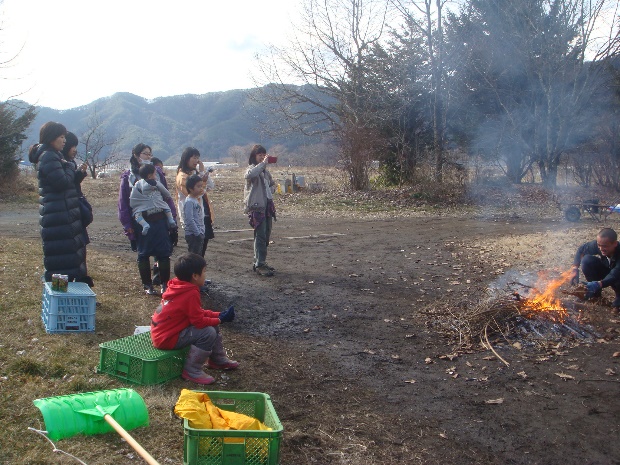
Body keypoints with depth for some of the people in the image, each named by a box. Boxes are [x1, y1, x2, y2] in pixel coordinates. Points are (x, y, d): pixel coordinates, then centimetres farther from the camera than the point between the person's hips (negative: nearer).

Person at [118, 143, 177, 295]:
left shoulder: (157, 173, 6)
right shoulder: (128, 177, 1)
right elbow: (123, 202, 1)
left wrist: (172, 217, 1)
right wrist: (127, 225, -3)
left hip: (160, 221, 1)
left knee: (164, 253, 1)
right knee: (143, 254, 8)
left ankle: (165, 284, 13)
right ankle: (147, 285, 20)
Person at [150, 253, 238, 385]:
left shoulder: (180, 286, 5)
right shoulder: (191, 294, -24)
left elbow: (198, 312, 13)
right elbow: (199, 321, -22)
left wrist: (218, 314, 4)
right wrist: (220, 319, -7)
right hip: (167, 338, -10)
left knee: (212, 322, 11)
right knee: (209, 332, -21)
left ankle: (218, 359, 25)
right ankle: (192, 371, -11)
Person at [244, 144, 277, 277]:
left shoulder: (265, 171, 17)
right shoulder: (252, 169, -7)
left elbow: (272, 184, 32)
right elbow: (249, 175, -33)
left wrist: (271, 191, 9)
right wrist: (263, 163, -26)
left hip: (267, 206, 8)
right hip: (257, 206, -8)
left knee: (265, 235, 12)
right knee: (260, 236, -10)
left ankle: (259, 262, 22)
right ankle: (260, 265, -7)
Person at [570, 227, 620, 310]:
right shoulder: (596, 245, -25)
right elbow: (581, 249, -7)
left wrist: (598, 284, -64)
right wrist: (575, 269, -19)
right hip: (605, 270, 4)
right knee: (587, 260, -22)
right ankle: (595, 292, -1)